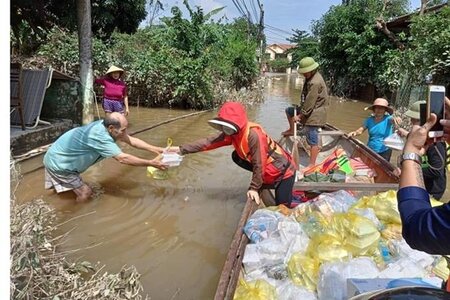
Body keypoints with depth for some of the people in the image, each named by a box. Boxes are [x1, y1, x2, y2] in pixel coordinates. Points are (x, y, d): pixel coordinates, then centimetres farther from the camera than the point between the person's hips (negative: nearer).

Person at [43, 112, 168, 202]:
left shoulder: (104, 125, -9)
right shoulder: (100, 136, -35)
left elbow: (132, 140, -5)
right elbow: (122, 158, -35)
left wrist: (158, 149, -10)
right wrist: (151, 163, -31)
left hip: (57, 158, 9)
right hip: (58, 163, -9)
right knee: (85, 192, -8)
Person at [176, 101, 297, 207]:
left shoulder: (254, 134, -34)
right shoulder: (231, 133, -11)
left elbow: (259, 164, -28)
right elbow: (208, 142, -10)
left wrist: (254, 188, -18)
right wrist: (181, 149, -13)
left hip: (283, 170, -8)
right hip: (266, 169, 8)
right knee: (236, 156, 0)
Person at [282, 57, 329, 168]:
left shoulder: (315, 82, -25)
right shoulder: (311, 77, 7)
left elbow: (310, 102, -24)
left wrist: (300, 115, -16)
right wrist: (301, 111, 14)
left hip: (315, 113, -10)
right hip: (310, 109, 10)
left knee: (312, 140, -5)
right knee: (289, 110, 19)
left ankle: (312, 164, 2)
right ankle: (292, 130, 34)